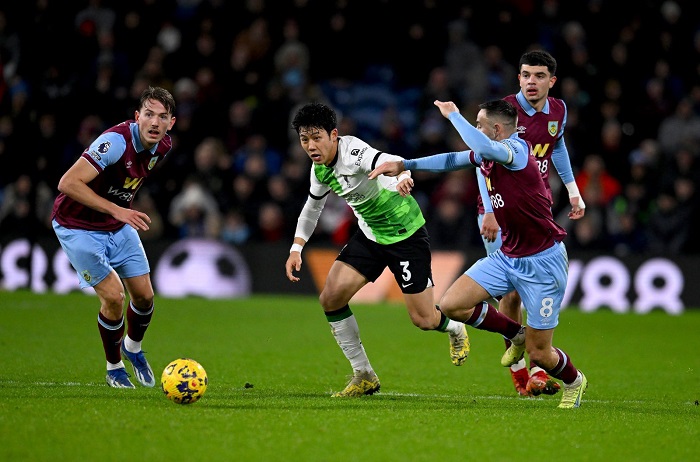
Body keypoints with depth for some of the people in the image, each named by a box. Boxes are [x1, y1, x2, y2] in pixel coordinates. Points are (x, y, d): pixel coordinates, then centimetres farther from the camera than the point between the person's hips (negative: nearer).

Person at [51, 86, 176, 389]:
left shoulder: (163, 146, -6)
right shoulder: (117, 141, -31)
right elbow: (68, 183, -36)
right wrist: (116, 209, -38)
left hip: (118, 226, 7)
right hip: (78, 227, -7)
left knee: (144, 295, 5)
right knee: (113, 296, -14)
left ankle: (132, 348, 37)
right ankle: (114, 368, 10)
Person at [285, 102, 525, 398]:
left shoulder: (353, 152, -27)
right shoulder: (320, 167, -2)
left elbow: (391, 161, -49)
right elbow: (312, 207, 18)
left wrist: (404, 178, -71)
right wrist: (296, 249, 9)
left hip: (405, 233, -7)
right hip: (369, 235, 8)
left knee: (424, 320, -6)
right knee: (331, 298, -8)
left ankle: (454, 329, 33)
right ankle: (364, 377, 5)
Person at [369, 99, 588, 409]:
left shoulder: (516, 149, -20)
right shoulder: (486, 155, 4)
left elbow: (481, 146, -41)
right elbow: (452, 160, 21)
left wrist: (453, 114, -25)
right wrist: (404, 165, 14)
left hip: (542, 262, -8)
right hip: (507, 256, 8)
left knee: (539, 354, -2)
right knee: (450, 305, -5)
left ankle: (574, 381, 34)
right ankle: (516, 334, 19)